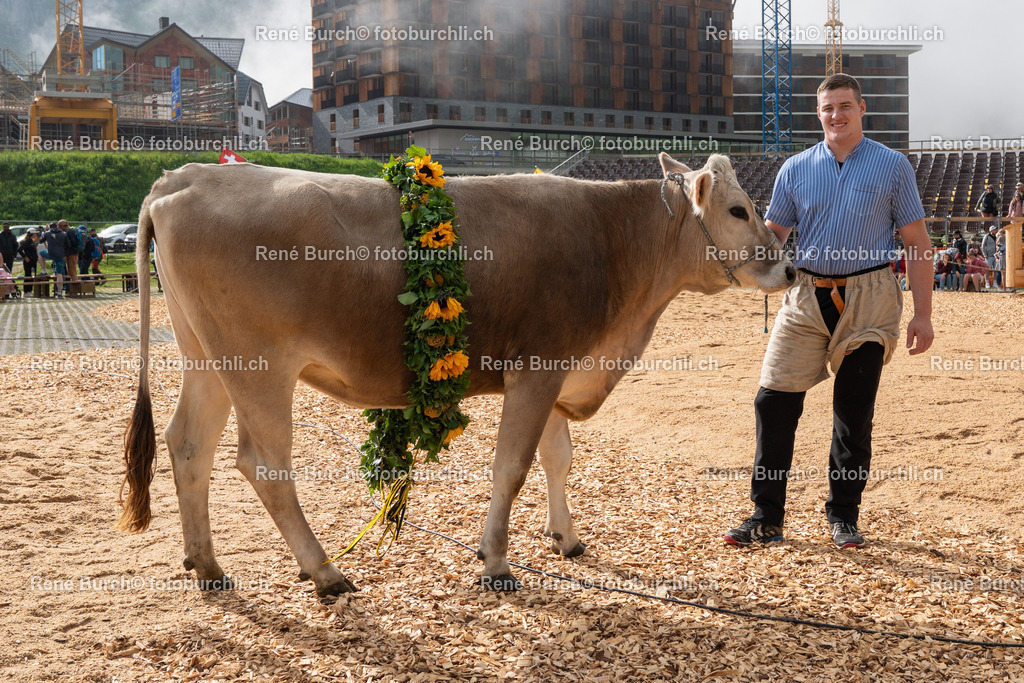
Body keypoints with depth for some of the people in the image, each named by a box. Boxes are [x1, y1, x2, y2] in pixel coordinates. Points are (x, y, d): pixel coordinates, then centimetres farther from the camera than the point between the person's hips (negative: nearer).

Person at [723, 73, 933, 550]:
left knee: (854, 413, 3)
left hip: (867, 301, -2)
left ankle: (843, 516, 18)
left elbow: (917, 242, 2)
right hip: (807, 296, 2)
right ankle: (766, 517, 6)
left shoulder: (891, 166, 3)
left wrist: (922, 315, -3)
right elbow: (771, 234, 14)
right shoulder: (796, 169, 9)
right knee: (774, 401, -4)